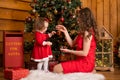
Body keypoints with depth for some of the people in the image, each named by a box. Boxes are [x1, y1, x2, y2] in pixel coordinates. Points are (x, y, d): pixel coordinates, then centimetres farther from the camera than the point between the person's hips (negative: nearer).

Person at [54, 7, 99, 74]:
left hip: (85, 63, -10)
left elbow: (84, 53, -22)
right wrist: (65, 31, 9)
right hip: (81, 61, 10)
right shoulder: (82, 32, 14)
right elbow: (72, 44, 12)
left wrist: (69, 51, -13)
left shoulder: (87, 32, -18)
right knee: (56, 66, 12)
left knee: (56, 69, -19)